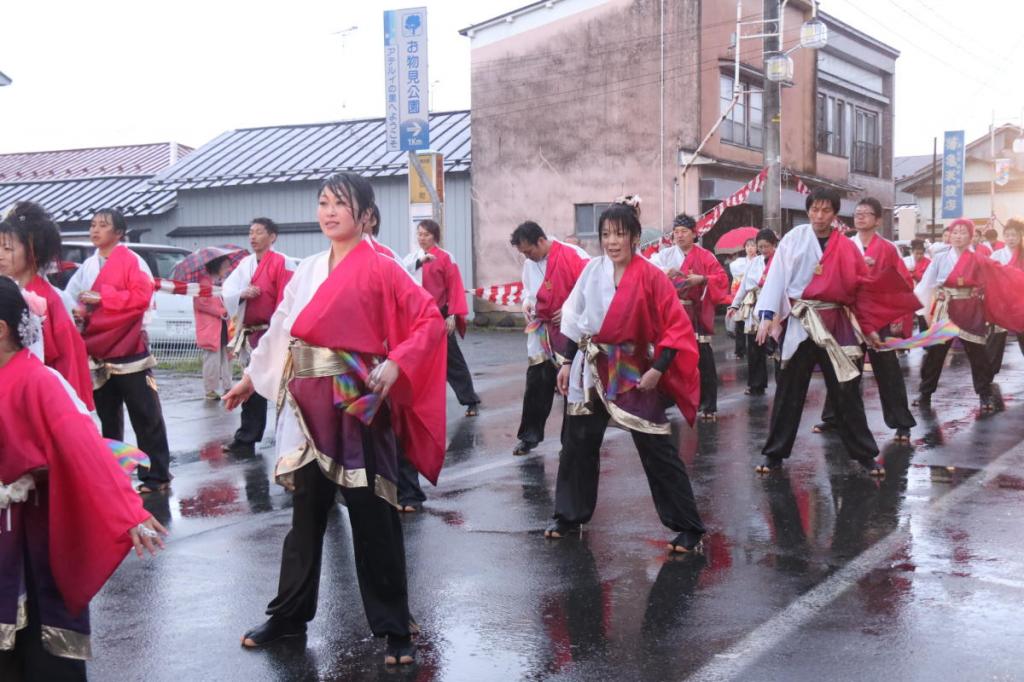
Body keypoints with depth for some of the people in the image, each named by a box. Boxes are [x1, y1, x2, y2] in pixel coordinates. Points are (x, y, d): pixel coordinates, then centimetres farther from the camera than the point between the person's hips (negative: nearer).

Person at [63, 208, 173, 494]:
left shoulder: (132, 260, -5)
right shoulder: (88, 266, 13)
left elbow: (142, 297, -16)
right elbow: (73, 297, 20)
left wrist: (102, 297, -15)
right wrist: (81, 311, -3)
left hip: (128, 350, -6)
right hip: (98, 352, 6)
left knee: (145, 417, -3)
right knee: (108, 419, 14)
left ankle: (156, 475, 3)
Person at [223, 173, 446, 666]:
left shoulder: (379, 269, -6)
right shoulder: (308, 271, 12)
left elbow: (430, 320, -10)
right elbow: (282, 329, 20)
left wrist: (395, 364, -21)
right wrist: (250, 379, 24)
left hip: (358, 406, -5)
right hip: (311, 406, 6)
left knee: (372, 515, -1)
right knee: (307, 509, 13)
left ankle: (393, 628, 10)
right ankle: (290, 614, 26)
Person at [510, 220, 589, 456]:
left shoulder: (573, 256, -15)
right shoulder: (529, 264, 6)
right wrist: (526, 302, 2)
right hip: (541, 332, 5)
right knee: (536, 384, 6)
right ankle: (530, 435, 17)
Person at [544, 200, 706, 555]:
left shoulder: (651, 277, -13)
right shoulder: (592, 270, 0)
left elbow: (678, 327, -13)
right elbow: (575, 318, 9)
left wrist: (657, 370, -18)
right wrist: (568, 362, 8)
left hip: (635, 371, -5)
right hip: (592, 368, 5)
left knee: (658, 451, -2)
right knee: (577, 444, 12)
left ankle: (689, 528, 7)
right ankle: (570, 516, 29)